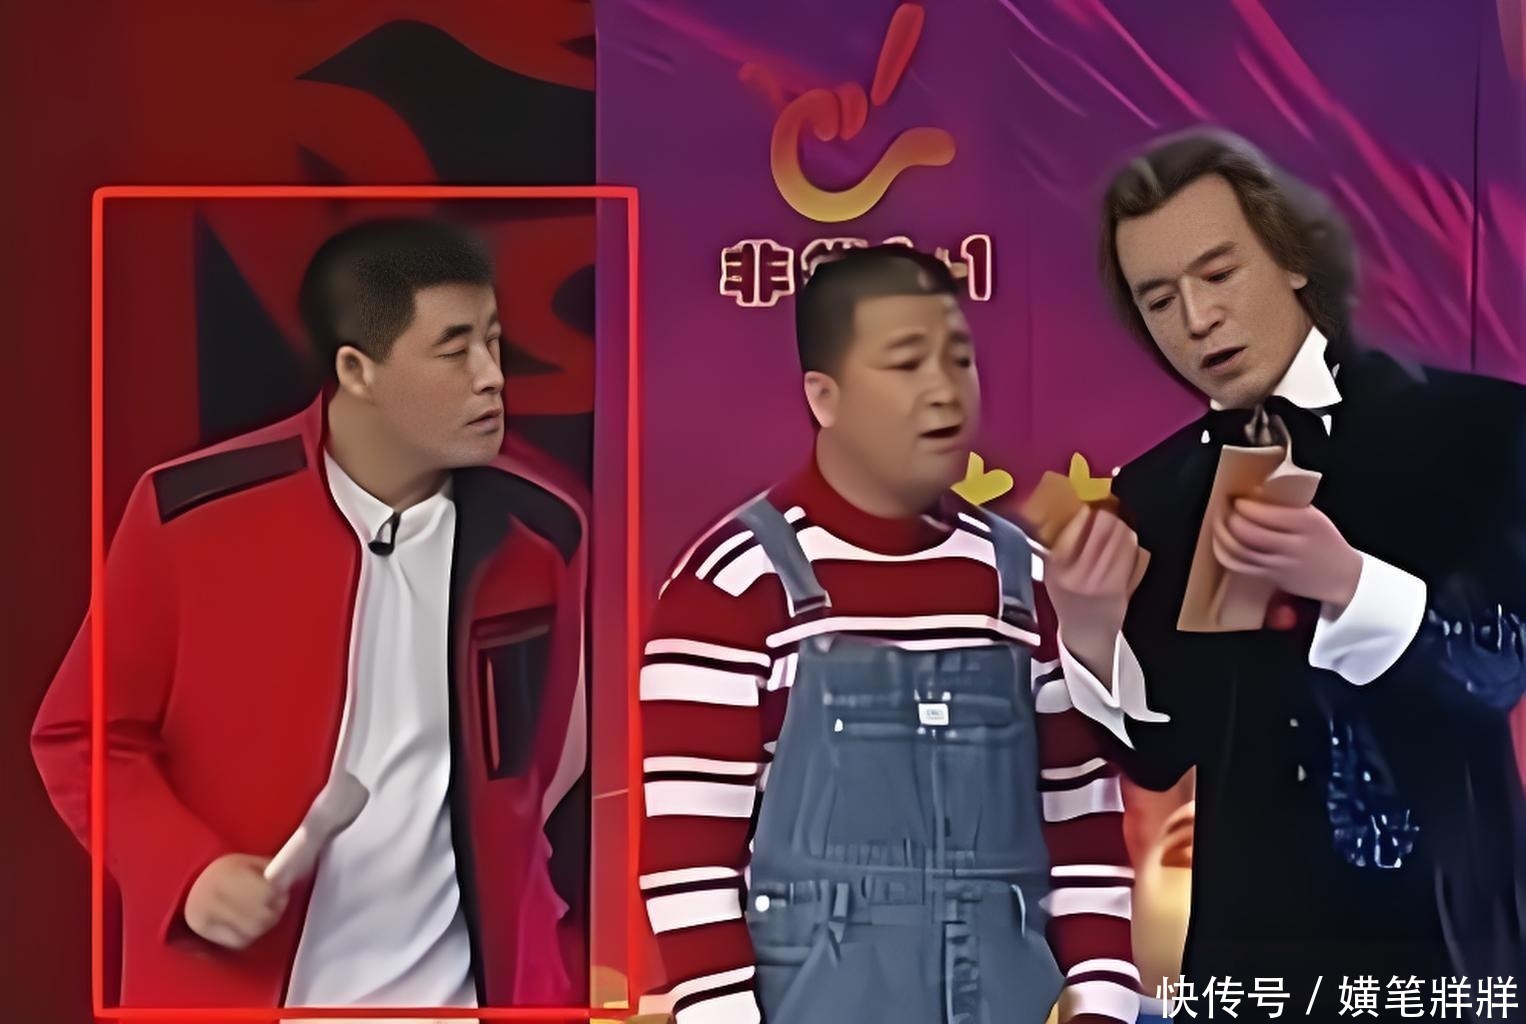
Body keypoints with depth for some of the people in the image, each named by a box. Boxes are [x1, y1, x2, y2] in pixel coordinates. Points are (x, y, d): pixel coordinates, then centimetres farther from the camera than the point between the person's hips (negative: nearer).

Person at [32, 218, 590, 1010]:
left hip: (460, 994, 2)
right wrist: (187, 871, -17)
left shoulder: (541, 528, -3)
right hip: (231, 995, -1)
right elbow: (84, 735, -2)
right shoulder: (193, 516, -11)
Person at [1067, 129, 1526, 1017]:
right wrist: (1092, 634, -14)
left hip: (1443, 927, -3)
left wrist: (1345, 584, -28)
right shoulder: (1155, 492, 5)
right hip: (1250, 937, 3)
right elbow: (1162, 749, 4)